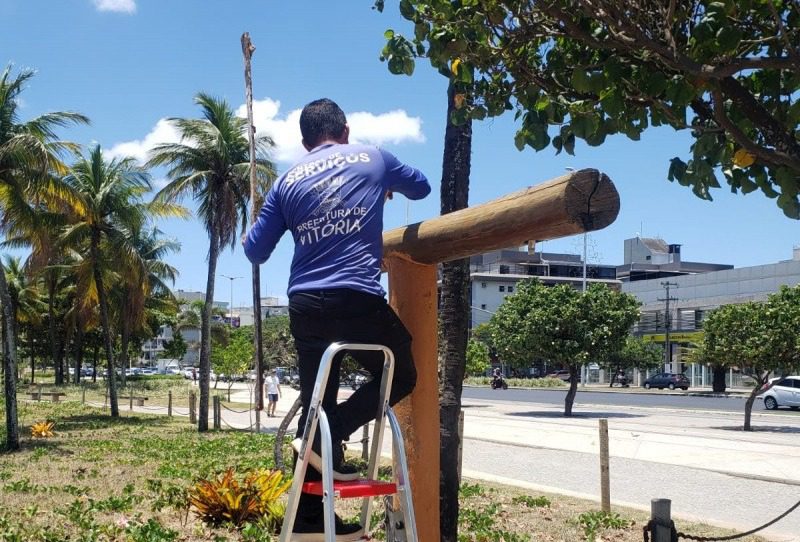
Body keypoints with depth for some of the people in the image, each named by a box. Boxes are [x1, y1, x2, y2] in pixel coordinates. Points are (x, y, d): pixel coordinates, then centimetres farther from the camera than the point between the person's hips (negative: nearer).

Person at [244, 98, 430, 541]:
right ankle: (331, 437, -3)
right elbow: (421, 187, 28)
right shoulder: (372, 158, 9)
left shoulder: (288, 181, 14)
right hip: (358, 299, -4)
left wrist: (249, 236, 39)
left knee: (315, 403, 11)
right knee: (401, 375, 16)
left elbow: (255, 251, 16)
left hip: (304, 305, 4)